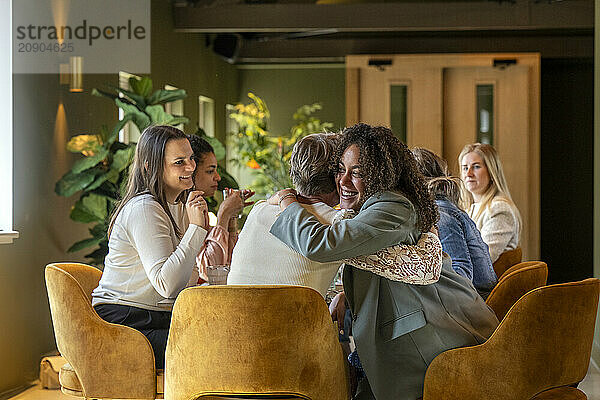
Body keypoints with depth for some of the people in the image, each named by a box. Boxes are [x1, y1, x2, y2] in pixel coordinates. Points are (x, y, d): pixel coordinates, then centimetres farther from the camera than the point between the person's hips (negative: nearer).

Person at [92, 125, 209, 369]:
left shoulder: (178, 207, 14)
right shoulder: (143, 209, -16)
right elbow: (167, 285, -25)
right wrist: (196, 228, -24)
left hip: (161, 318, 9)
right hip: (120, 321, -9)